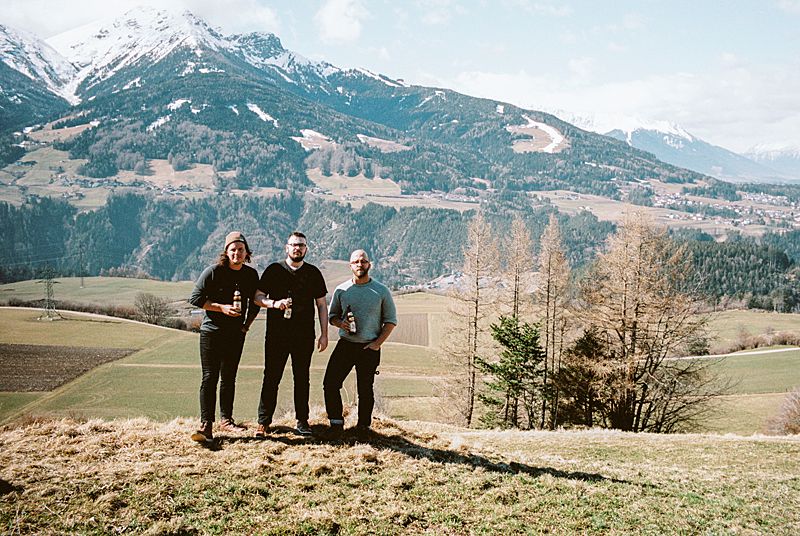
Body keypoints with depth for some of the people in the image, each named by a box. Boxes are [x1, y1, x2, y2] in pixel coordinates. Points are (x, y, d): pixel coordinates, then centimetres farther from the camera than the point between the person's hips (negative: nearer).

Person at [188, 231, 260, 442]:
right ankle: (206, 425, -11)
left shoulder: (251, 275, 5)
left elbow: (255, 303, 18)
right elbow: (195, 298, -9)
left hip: (236, 334, 4)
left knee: (229, 378, 11)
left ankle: (226, 419, 22)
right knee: (210, 378, -9)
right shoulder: (213, 272, -9)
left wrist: (247, 324, 7)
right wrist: (222, 308, -17)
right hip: (211, 331, -4)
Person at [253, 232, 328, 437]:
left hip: (304, 336, 1)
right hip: (276, 334, -1)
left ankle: (302, 421, 16)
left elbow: (322, 305, 10)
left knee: (302, 379, 7)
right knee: (271, 378, -1)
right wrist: (275, 303, -17)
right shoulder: (274, 270, 5)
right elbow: (258, 297, 4)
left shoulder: (313, 273, 9)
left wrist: (324, 334, 4)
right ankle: (263, 422, 5)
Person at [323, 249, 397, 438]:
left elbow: (391, 321, 4)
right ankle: (336, 423, 5)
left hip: (369, 347, -2)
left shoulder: (381, 291, 1)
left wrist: (377, 343, -7)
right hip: (345, 344, 2)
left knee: (365, 390, 3)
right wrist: (340, 323, -8)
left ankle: (363, 426, 17)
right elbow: (332, 316, 15)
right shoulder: (341, 290, 6)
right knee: (330, 383, -7)